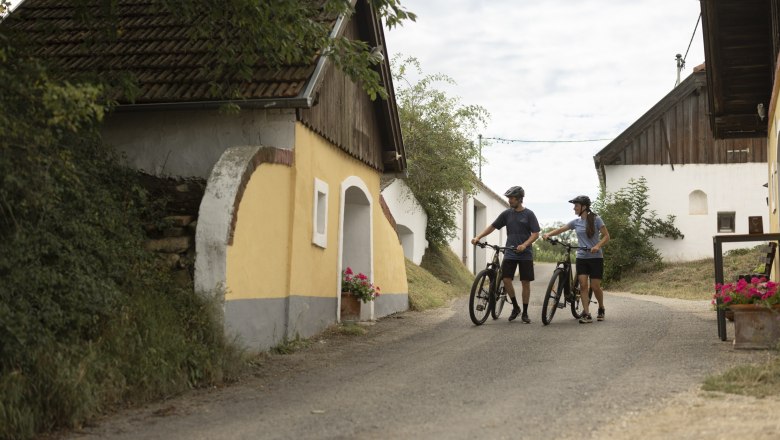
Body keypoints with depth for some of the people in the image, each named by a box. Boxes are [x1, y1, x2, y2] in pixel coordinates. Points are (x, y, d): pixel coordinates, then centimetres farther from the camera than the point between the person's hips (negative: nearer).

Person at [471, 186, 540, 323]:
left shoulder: (529, 214, -3)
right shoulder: (507, 213, 6)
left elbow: (536, 233, -6)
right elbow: (492, 227, 7)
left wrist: (524, 245, -23)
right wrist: (478, 237, -6)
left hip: (525, 254, -3)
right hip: (510, 253, 3)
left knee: (525, 282, 1)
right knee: (506, 280, -9)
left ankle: (525, 313, 12)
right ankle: (515, 307, 12)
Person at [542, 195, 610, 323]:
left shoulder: (596, 219, -6)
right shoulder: (576, 222, 6)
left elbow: (606, 236, -6)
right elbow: (561, 229, -2)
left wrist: (598, 246, -23)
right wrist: (548, 234, -20)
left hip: (595, 257, -4)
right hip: (581, 257, 4)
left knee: (595, 287, -2)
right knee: (583, 285, -8)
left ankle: (601, 309, 24)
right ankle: (586, 314, -8)